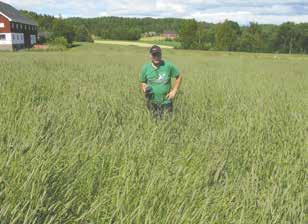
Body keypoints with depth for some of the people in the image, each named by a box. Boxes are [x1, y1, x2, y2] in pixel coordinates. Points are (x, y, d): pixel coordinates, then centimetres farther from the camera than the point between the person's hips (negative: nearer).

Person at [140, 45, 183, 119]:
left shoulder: (168, 65, -6)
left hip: (166, 102, -1)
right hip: (152, 102, 1)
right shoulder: (146, 68, -1)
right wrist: (144, 88, -10)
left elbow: (179, 77, 5)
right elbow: (143, 82, 12)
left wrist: (174, 91, -2)